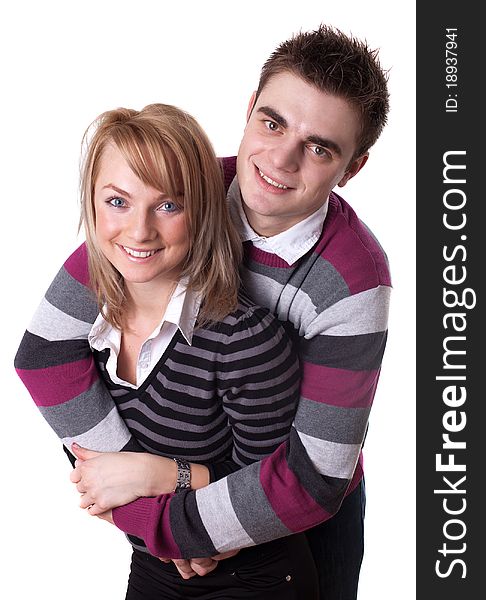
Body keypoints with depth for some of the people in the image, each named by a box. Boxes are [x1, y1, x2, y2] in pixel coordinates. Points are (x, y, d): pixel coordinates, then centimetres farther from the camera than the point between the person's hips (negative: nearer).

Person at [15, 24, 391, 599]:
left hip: (314, 509, -2)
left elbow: (313, 480, -30)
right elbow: (48, 345, -22)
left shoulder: (352, 283, -30)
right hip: (189, 476, 3)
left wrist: (149, 518, -26)